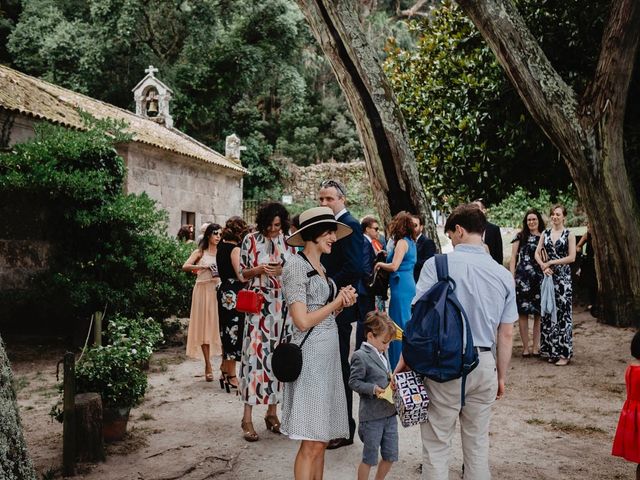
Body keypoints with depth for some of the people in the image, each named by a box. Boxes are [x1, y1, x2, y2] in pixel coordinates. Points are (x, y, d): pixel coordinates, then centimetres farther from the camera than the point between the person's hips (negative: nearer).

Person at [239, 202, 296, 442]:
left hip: (282, 306, 3)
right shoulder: (251, 241, 0)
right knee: (254, 353, -6)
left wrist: (283, 271, -7)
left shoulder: (287, 243, 8)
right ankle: (247, 416, 1)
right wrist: (260, 270, -15)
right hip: (258, 305, -3)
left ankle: (272, 411, 20)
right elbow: (243, 273, 3)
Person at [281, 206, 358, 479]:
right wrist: (336, 302, -6)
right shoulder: (296, 265, -11)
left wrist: (343, 303, 2)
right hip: (310, 355, -9)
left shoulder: (320, 267, 15)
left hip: (329, 354, 9)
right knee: (312, 444, -5)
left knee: (321, 440, 13)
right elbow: (303, 322, -18)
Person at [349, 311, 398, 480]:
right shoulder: (360, 356, -13)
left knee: (390, 456, 15)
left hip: (390, 413, 8)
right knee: (369, 458, 5)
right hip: (372, 416, -8)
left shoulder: (382, 354, 12)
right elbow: (353, 382, -15)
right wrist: (373, 389, -25)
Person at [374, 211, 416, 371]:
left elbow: (394, 266, -20)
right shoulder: (411, 242, 13)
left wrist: (380, 264, -4)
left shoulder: (402, 242, -13)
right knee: (406, 323, 15)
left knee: (400, 324, -3)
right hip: (409, 285, 9)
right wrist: (388, 255, 13)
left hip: (401, 286, -9)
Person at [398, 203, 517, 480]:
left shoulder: (437, 265, -9)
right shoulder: (503, 275, 3)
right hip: (484, 365, 4)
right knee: (478, 444, 18)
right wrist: (501, 376, 18)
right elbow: (506, 334, 7)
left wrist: (404, 363, -3)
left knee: (436, 446, 8)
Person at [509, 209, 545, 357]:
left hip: (540, 278, 2)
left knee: (539, 313, 4)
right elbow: (513, 258, 5)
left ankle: (536, 346, 13)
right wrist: (512, 277, -3)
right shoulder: (520, 236, 6)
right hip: (522, 278, -2)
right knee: (523, 312, 0)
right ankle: (525, 347, 8)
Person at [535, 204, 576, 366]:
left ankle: (564, 353, 3)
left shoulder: (569, 235, -1)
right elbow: (537, 253, 7)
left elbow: (572, 257, -7)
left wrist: (551, 262, -10)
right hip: (548, 276, 4)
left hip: (563, 277, -4)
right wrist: (544, 266, -9)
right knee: (548, 312, 5)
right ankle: (551, 350, 14)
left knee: (563, 312, -3)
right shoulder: (545, 233, 10)